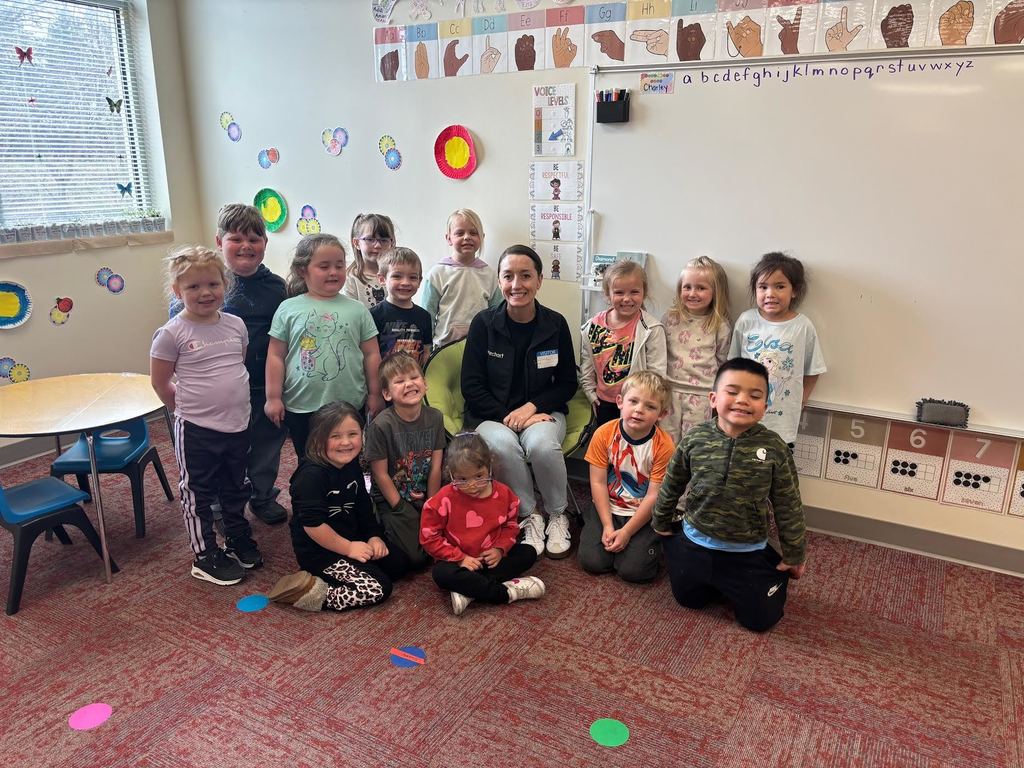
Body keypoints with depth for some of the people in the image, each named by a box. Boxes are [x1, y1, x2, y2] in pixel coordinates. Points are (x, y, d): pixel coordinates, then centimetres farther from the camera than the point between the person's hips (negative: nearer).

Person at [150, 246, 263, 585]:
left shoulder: (235, 324, 1)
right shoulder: (172, 333, -13)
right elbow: (160, 383, -5)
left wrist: (233, 403, 9)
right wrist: (191, 407, 1)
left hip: (239, 425, 5)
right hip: (197, 430, -5)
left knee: (236, 488, 21)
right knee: (199, 493, 11)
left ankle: (238, 539, 41)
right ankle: (206, 556, 26)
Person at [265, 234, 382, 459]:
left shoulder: (357, 310, 1)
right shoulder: (288, 309, -1)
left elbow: (371, 354, 5)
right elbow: (276, 356, 1)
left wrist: (374, 394, 5)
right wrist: (273, 397, -1)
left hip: (350, 406, 1)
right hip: (301, 407, 0)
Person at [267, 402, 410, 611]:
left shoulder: (352, 465, 2)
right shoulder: (312, 475, -25)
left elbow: (363, 505, 14)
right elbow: (312, 524, -27)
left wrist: (374, 536, 2)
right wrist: (348, 548, -18)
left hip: (352, 538, 9)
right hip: (319, 551, -9)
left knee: (400, 563, 8)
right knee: (377, 590, -15)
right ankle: (311, 593, -9)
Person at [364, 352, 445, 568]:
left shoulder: (435, 417, -6)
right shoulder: (381, 425, -19)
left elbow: (435, 467, -3)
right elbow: (381, 474, -12)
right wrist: (400, 509, -9)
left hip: (426, 495, 5)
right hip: (392, 498, -5)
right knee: (417, 557, -13)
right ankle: (387, 526, 14)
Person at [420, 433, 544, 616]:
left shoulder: (503, 493, -8)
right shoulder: (444, 500, -17)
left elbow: (510, 525, 6)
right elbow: (429, 537, -13)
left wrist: (500, 549, -13)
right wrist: (461, 558, -18)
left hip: (491, 558, 4)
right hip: (459, 561, -4)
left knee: (529, 553, -13)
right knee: (442, 573, -33)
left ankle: (469, 590, -26)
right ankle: (506, 592, -29)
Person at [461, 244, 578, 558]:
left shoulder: (555, 324, -2)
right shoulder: (484, 323, -5)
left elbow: (567, 384, 4)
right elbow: (471, 385, -4)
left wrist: (532, 407, -13)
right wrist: (507, 416, -16)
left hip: (541, 411, 1)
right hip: (492, 414, 0)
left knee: (542, 445, -32)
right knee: (504, 447, -34)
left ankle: (558, 516, -5)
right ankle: (529, 516, -9)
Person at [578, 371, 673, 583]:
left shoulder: (663, 445, -17)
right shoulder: (604, 434, -11)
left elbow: (654, 496, -15)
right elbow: (598, 483, -9)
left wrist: (626, 532, -16)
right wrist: (607, 526, -13)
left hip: (644, 514, -2)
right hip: (608, 507, 2)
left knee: (634, 570, -16)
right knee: (591, 561, -13)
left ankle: (651, 541, 14)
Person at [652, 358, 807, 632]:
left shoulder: (774, 448, -18)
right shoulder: (694, 439, -14)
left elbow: (788, 507, -7)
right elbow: (671, 486, 2)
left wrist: (794, 556, 2)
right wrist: (661, 524, 15)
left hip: (748, 553, -1)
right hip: (696, 544, 2)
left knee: (760, 619, 11)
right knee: (689, 600, 19)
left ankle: (775, 573, 38)